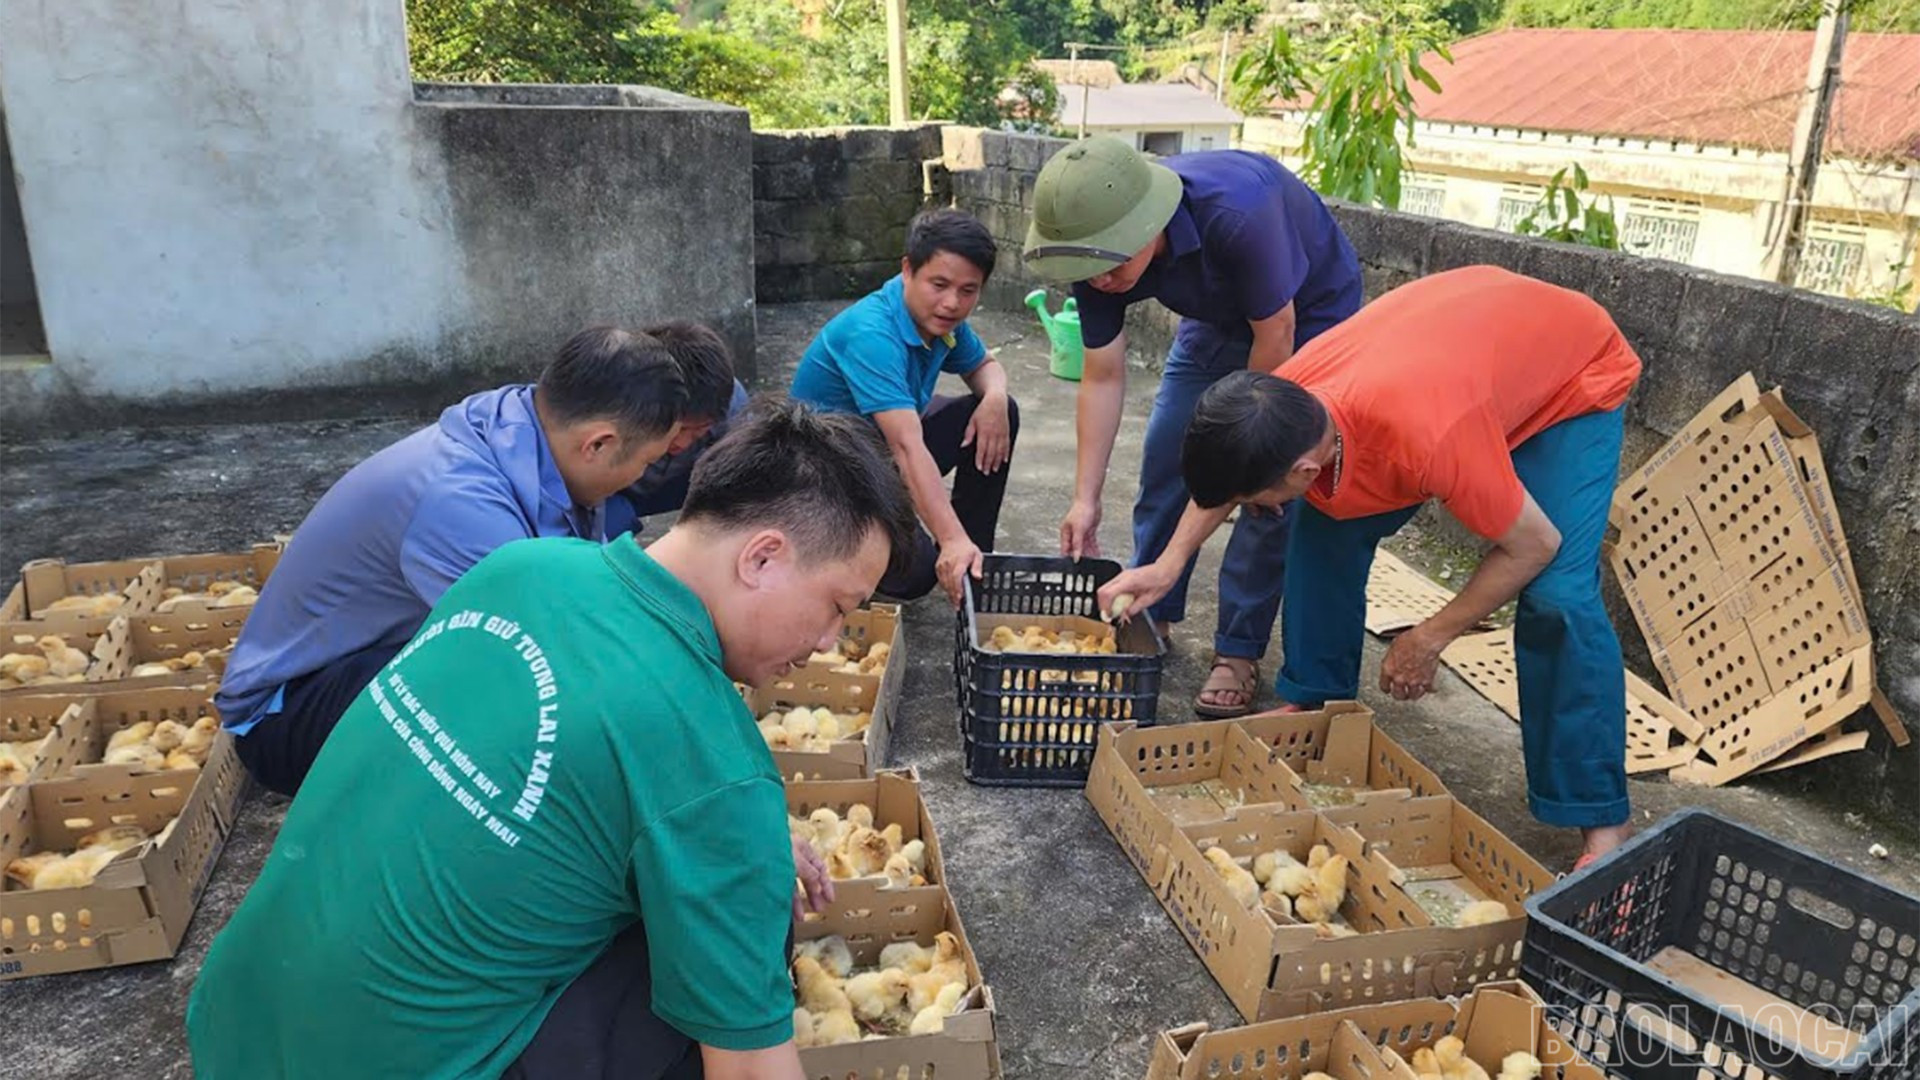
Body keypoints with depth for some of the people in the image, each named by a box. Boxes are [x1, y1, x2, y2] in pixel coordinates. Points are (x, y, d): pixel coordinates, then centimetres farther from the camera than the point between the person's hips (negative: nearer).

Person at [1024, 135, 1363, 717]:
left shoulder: (1237, 214, -43)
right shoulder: (1099, 250, -24)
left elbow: (1275, 334, -27)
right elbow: (1103, 377, -15)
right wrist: (1085, 498, -17)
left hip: (1308, 312, -5)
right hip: (1218, 316, 5)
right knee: (1164, 456, 2)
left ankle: (1239, 652, 1)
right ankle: (1150, 617, 18)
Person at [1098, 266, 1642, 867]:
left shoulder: (1427, 439, -44)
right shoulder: (1285, 396, -25)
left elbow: (1535, 545, -27)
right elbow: (1225, 469, 0)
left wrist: (1428, 641, -18)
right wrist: (1169, 564, -9)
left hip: (1577, 378, -6)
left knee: (1557, 596, -20)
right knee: (1329, 523, -3)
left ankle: (1599, 818, -6)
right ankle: (1313, 701, 16)